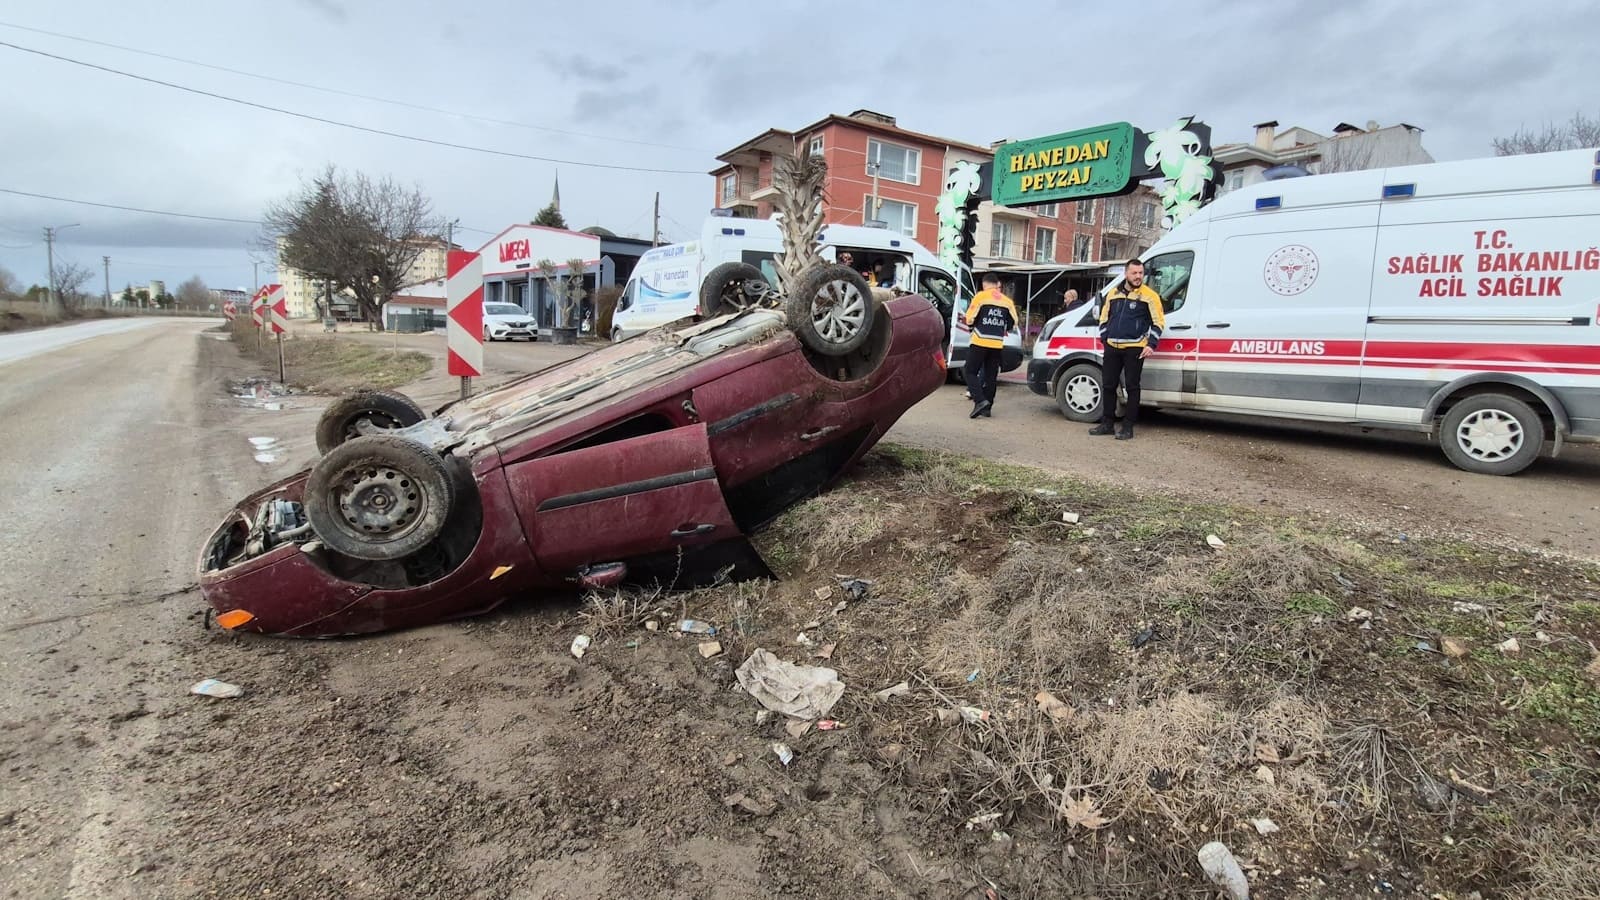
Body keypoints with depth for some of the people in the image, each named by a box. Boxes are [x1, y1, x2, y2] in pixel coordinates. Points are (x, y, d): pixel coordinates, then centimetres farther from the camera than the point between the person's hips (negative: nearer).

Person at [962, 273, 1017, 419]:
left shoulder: (981, 297, -4)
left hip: (980, 342, -4)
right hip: (997, 344, 4)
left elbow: (969, 319, -6)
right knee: (991, 376, 11)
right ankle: (987, 407, 12)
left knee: (971, 372, 3)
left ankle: (980, 400, -14)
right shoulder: (1007, 301, 8)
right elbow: (1013, 322, 9)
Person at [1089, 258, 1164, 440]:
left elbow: (1158, 322, -1)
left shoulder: (1149, 296, -2)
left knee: (1132, 387, -1)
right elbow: (1104, 318, 20)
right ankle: (1106, 423, 18)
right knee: (1108, 385, 8)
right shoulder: (1113, 293, 11)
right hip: (1112, 347, 5)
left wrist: (1151, 345, -10)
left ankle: (1128, 427, 4)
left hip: (1134, 349, -4)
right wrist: (1104, 339, 11)